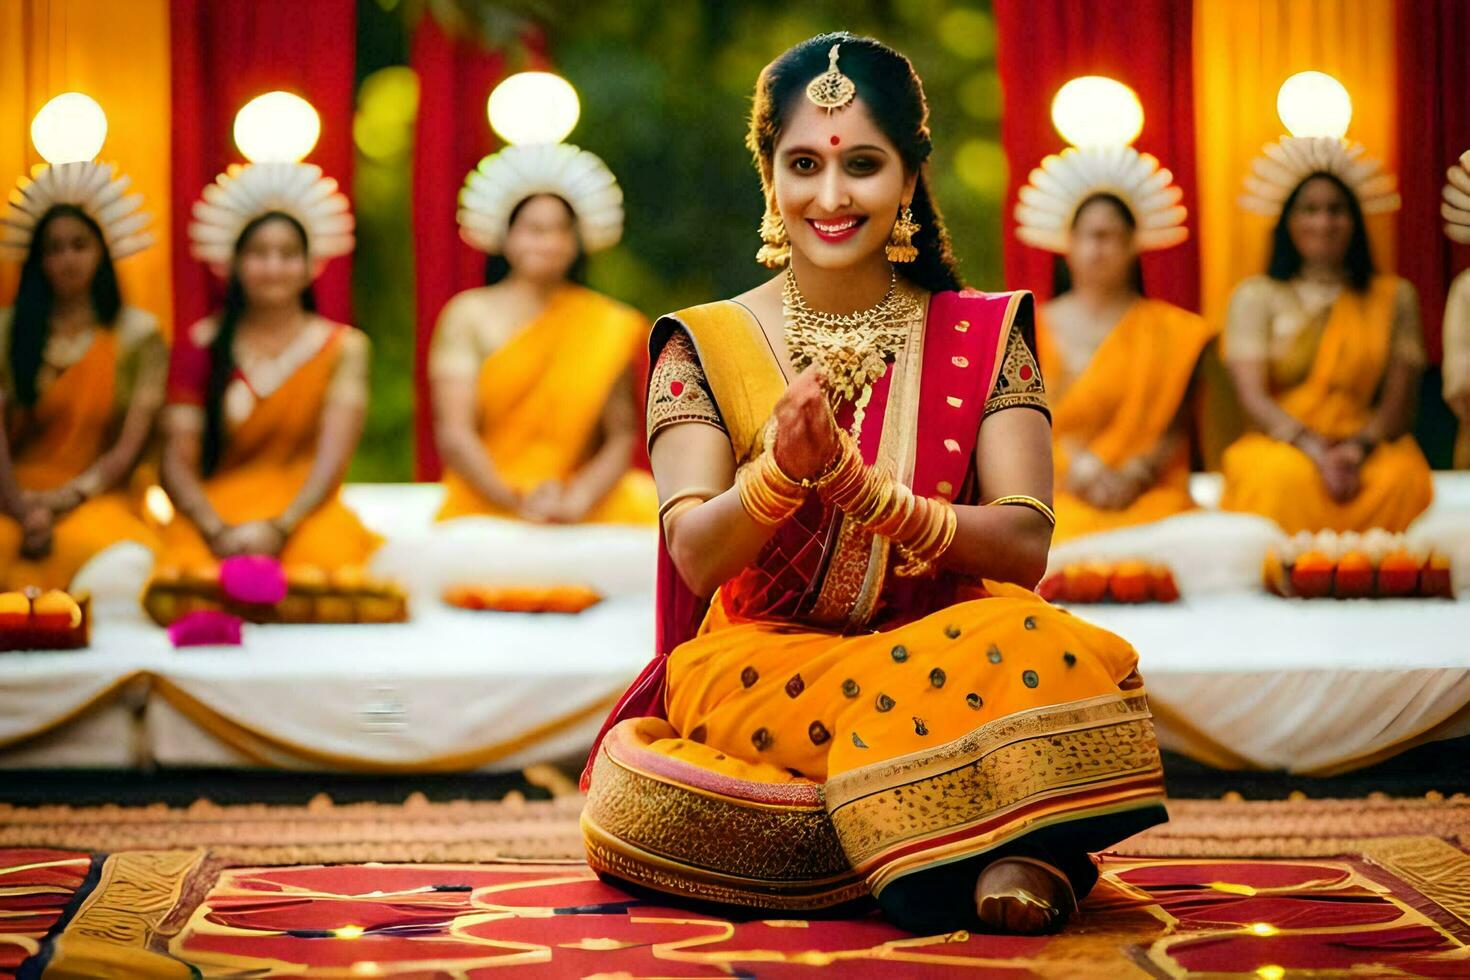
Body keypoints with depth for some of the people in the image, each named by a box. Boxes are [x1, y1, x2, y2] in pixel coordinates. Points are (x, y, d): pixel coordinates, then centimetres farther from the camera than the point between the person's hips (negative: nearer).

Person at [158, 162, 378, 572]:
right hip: (218, 511, 0)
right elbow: (176, 462, 3)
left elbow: (332, 459, -3)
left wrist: (280, 528, -20)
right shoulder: (202, 347, 10)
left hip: (305, 514, 0)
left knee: (325, 551, -36)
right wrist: (217, 531, -16)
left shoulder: (342, 348, 9)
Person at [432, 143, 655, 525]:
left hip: (588, 511, 3)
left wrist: (579, 498, -16)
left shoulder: (605, 325, 9)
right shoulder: (469, 316, 5)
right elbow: (453, 434, -3)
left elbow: (621, 438, 3)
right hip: (484, 507, -3)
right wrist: (517, 501, -17)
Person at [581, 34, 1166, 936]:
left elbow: (1026, 545, -7)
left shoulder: (985, 337, 5)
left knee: (1028, 649, -35)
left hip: (941, 653, -1)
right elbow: (696, 556, -10)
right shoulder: (704, 346, 3)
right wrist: (781, 468, -32)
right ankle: (995, 845, -26)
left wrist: (859, 486, -24)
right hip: (759, 675, 1)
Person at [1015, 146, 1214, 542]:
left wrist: (1134, 474, -12)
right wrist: (1078, 465, -12)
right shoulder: (1035, 329, 14)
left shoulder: (1169, 329, 12)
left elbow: (1177, 427, 5)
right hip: (1057, 494, 0)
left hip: (1147, 494, 0)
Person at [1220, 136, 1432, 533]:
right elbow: (1252, 397, -1)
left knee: (1402, 477, -34)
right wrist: (1317, 451, -18)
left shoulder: (1394, 297, 15)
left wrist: (1358, 448, -15)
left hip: (1370, 445, 2)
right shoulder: (1255, 296, 10)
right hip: (1279, 445, -1)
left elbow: (1401, 400, 7)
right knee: (1285, 478, -37)